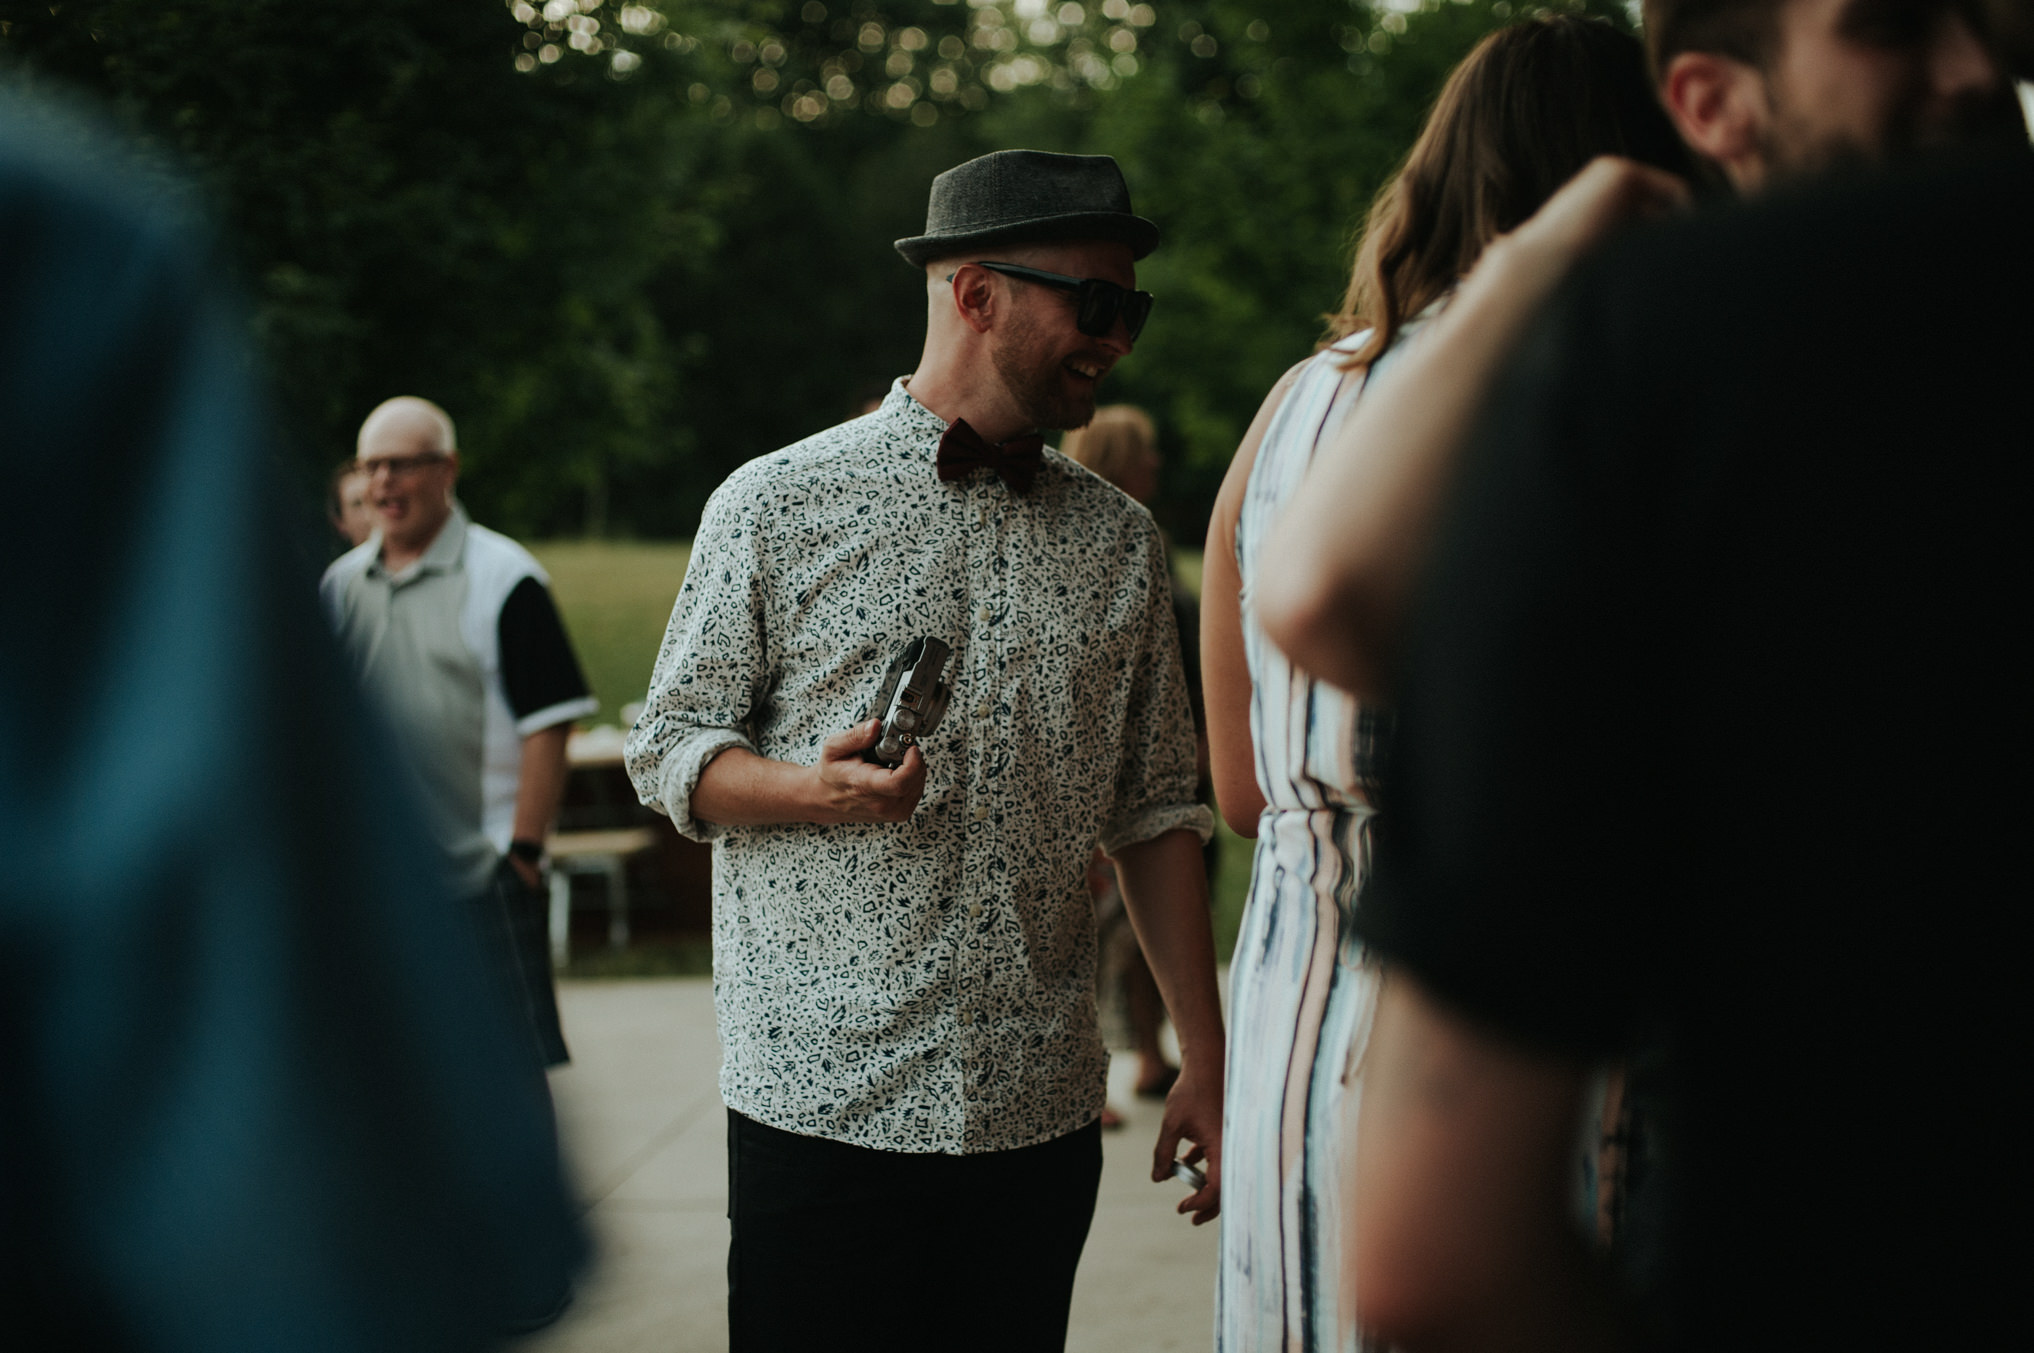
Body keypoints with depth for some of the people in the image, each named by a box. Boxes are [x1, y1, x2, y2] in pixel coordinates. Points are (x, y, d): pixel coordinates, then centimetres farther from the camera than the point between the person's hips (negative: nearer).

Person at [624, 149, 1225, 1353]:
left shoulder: (1123, 544, 10)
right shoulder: (778, 505, 0)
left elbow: (1157, 812, 10)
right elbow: (669, 751, 3)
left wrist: (1205, 1061, 6)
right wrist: (814, 788, -18)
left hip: (1042, 1110, 3)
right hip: (823, 1100, -3)